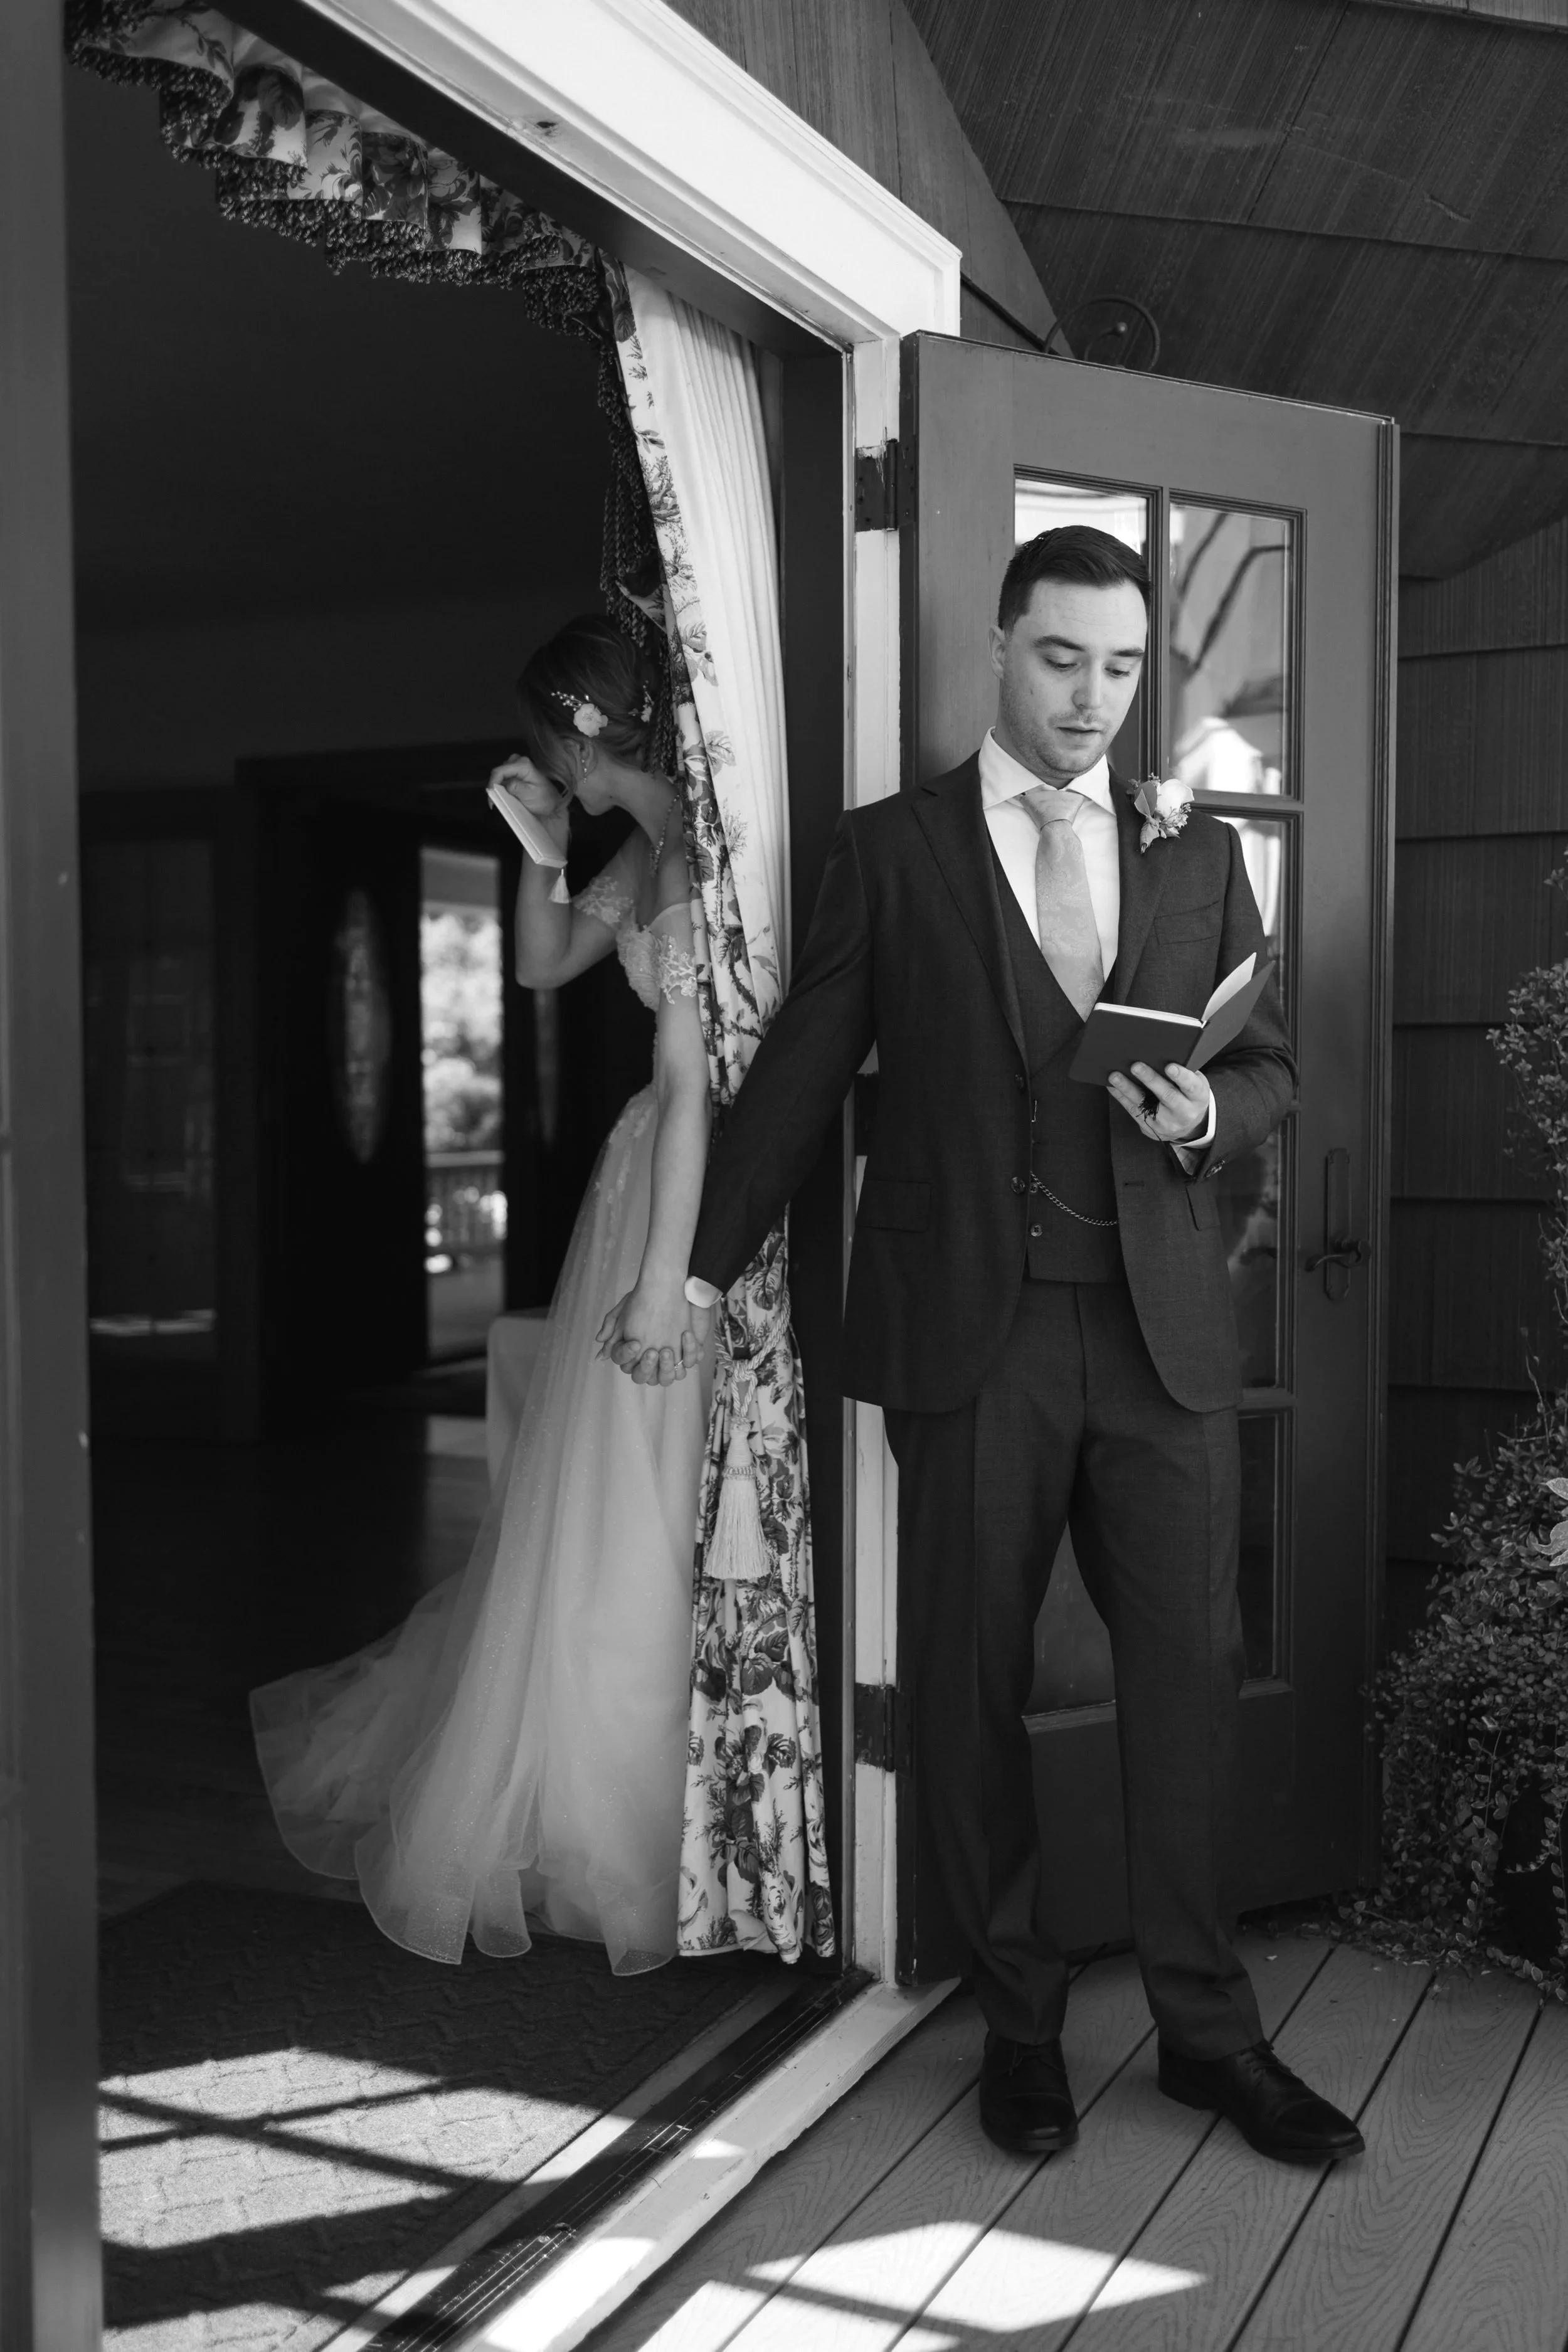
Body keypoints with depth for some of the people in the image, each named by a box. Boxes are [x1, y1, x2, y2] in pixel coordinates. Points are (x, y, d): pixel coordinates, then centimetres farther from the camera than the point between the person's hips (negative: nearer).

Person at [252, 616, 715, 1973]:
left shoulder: (697, 853, -18)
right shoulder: (647, 847, 10)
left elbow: (694, 1078, -20)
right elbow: (543, 964, 24)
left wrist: (666, 1272, -20)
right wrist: (540, 844, 9)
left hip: (694, 1197, -8)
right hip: (649, 1173, 8)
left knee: (634, 1530, 4)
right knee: (584, 1513, 18)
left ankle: (623, 1852, 22)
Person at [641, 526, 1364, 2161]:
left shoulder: (1199, 855, 12)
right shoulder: (891, 851, 5)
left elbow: (1271, 1064, 16)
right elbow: (802, 1071, 6)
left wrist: (1210, 1111, -7)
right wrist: (703, 1265, 6)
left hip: (1162, 1331, 2)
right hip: (969, 1333, -2)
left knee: (1190, 1671, 4)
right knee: (972, 1687, 7)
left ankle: (1206, 2026, 20)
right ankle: (1019, 2021, 24)